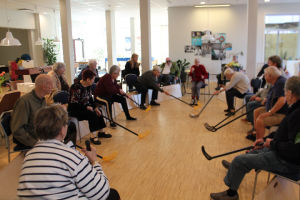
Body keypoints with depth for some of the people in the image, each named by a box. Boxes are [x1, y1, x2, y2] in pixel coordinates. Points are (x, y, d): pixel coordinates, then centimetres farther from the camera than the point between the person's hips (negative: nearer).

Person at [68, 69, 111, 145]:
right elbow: (73, 104, -25)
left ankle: (101, 132, 16)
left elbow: (90, 99, 12)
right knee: (92, 114, -25)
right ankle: (93, 136, -21)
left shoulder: (88, 86, 3)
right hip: (74, 110, -9)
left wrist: (95, 108, -3)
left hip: (84, 108, 9)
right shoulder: (76, 87, -25)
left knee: (98, 112, 2)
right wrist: (87, 107, -21)